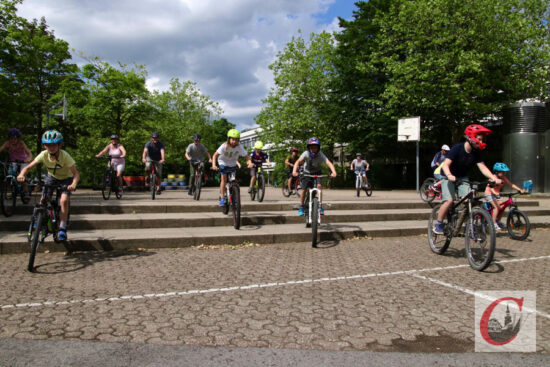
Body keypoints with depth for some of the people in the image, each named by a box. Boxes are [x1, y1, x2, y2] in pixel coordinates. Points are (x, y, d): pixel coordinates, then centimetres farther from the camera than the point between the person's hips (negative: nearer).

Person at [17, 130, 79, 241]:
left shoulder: (65, 156, -31)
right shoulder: (43, 155, -22)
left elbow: (76, 173, -34)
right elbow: (29, 167, -21)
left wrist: (74, 184, -54)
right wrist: (22, 174, -44)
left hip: (66, 178, -4)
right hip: (52, 177, 4)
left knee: (64, 200, -22)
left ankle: (62, 229, -12)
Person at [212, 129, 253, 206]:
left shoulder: (239, 147, -23)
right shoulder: (224, 146, -28)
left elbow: (247, 156, -22)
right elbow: (215, 155, -28)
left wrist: (250, 163, -42)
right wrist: (214, 165, -43)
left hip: (233, 164, 2)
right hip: (223, 163, -2)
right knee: (224, 179, -18)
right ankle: (222, 198, -12)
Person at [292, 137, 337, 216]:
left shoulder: (320, 155, -26)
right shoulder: (306, 154, -26)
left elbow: (329, 163, -39)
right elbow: (298, 162, -39)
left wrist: (333, 172, -58)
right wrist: (294, 171, -57)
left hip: (317, 173, 0)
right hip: (307, 172, 0)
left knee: (319, 186, -22)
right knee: (304, 189, -9)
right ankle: (301, 208, 10)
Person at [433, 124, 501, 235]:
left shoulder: (476, 152, -5)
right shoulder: (457, 148, -21)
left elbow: (483, 167, -9)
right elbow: (446, 164, -29)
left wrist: (494, 178, -25)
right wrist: (449, 175, -49)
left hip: (463, 178, 5)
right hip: (449, 177, -5)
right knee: (449, 201, -22)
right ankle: (438, 225, -7)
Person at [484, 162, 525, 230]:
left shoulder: (504, 178, -1)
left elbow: (511, 185, -4)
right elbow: (491, 187, -36)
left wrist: (520, 190, -16)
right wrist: (495, 193, -54)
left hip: (497, 194, 7)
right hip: (489, 194, -7)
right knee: (497, 207, -22)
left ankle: (498, 221, 17)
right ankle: (493, 223, -15)